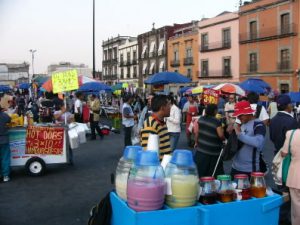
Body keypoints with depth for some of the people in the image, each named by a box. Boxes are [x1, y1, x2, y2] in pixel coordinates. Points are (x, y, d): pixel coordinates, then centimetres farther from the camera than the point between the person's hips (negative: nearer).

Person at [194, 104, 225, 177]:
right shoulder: (217, 122, -17)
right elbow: (221, 135, -19)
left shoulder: (201, 119, 0)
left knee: (200, 172, 13)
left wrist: (196, 142, 21)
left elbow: (197, 132, 7)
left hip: (201, 149, 5)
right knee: (213, 173, 5)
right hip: (213, 152, -5)